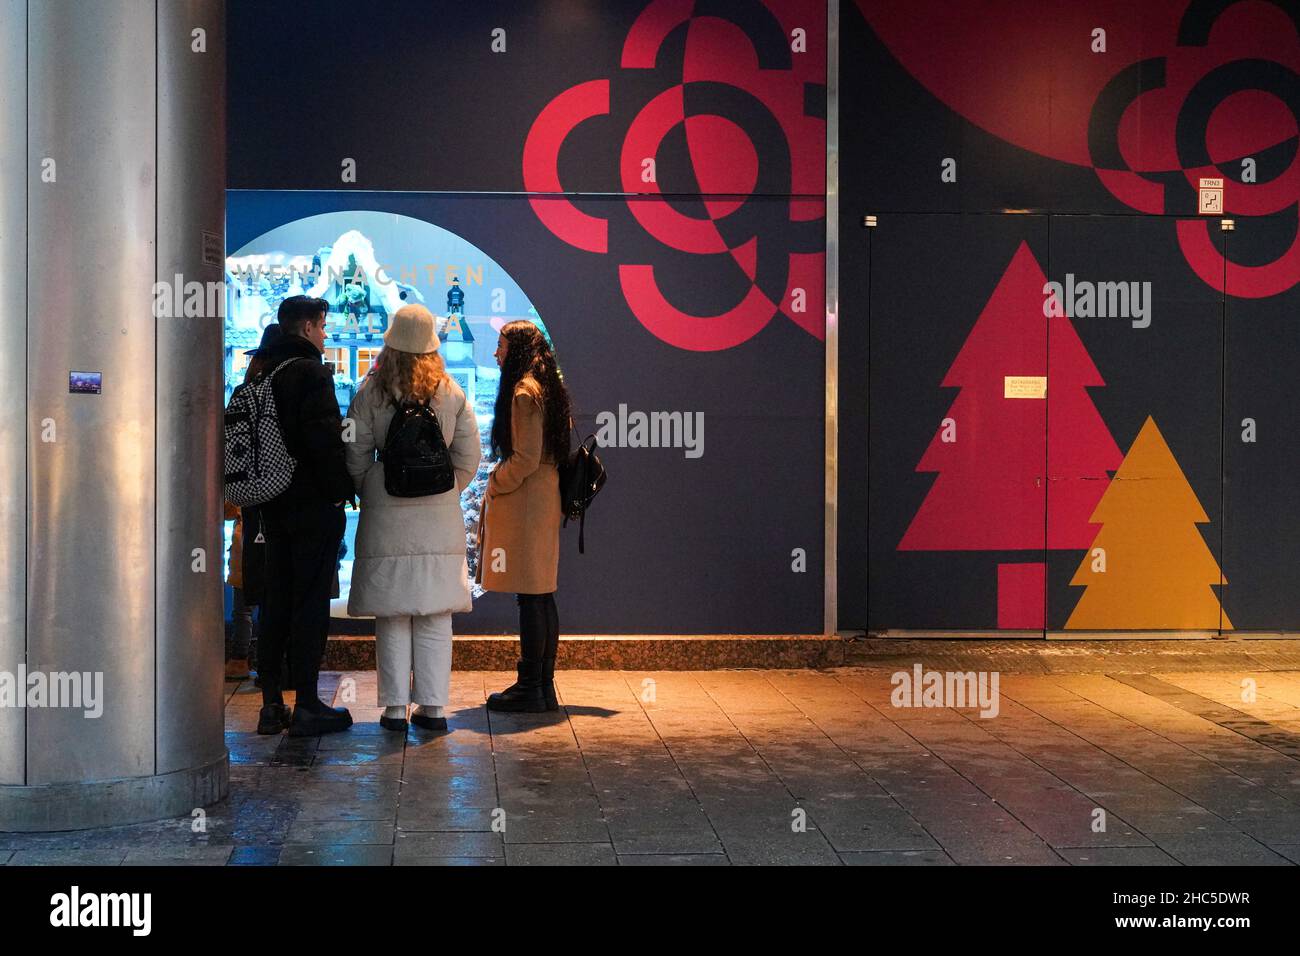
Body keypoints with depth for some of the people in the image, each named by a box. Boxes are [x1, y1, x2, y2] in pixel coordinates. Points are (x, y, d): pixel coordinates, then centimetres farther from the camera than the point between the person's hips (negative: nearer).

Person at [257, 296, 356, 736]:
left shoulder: (264, 373, 12)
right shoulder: (312, 372, -13)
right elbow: (325, 439, -20)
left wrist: (264, 491, 17)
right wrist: (341, 490, -12)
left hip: (276, 506, 8)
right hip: (313, 504, -8)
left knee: (276, 601, 11)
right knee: (311, 602, -3)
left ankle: (272, 703, 14)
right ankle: (307, 705, -1)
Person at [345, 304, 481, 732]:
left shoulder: (370, 394, -2)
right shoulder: (452, 392, 3)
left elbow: (357, 457, -1)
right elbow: (469, 457, 4)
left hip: (386, 516, -1)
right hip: (440, 516, 2)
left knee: (392, 615, 4)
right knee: (435, 616, 7)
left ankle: (395, 708, 6)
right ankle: (433, 706, 9)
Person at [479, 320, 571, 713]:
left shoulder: (524, 391, -14)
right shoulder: (547, 388, 16)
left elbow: (525, 458, -19)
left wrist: (494, 486, -6)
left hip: (524, 501, -10)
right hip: (545, 499, 10)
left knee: (530, 596, -7)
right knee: (542, 595, 11)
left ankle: (531, 688, -4)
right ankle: (543, 686, 15)